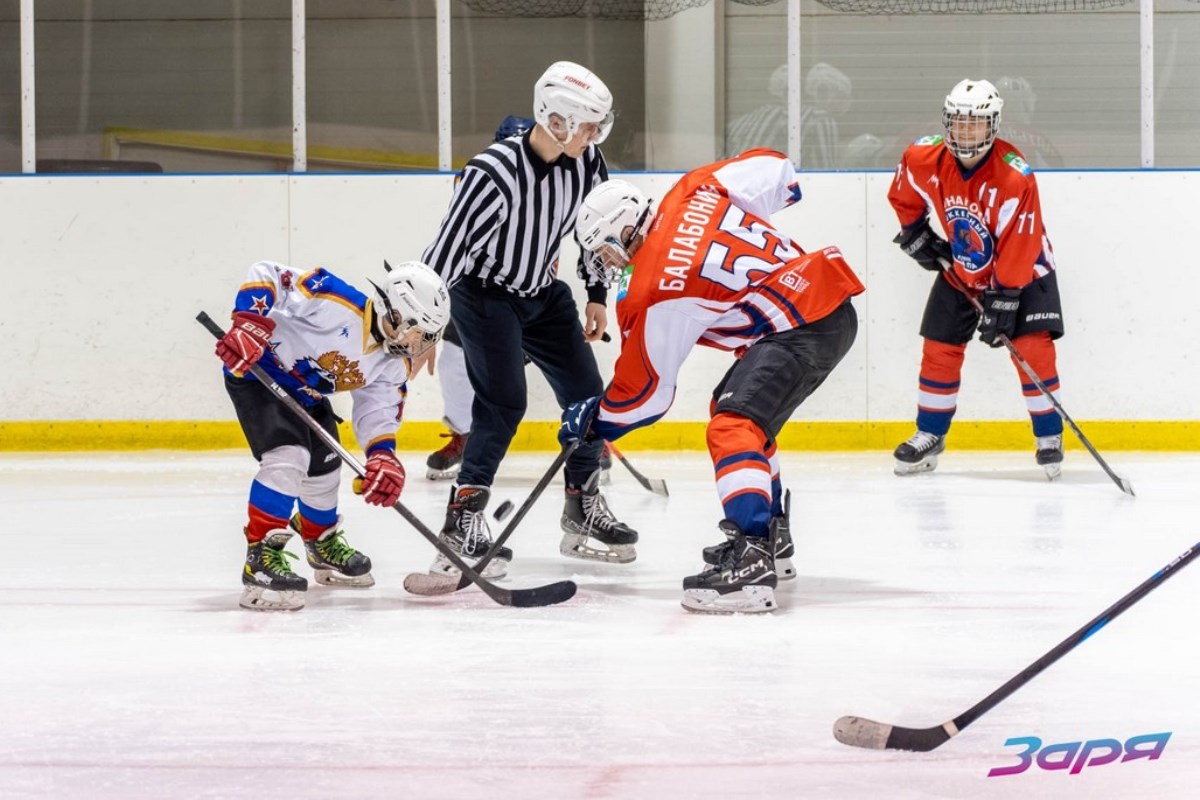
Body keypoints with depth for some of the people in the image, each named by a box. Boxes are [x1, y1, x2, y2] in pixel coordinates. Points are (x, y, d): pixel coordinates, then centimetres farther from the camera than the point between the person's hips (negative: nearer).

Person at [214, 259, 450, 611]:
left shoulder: (394, 364, -9)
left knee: (324, 468, 19)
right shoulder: (336, 303, -34)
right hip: (255, 371, -9)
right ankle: (261, 557, -22)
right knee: (288, 455, -26)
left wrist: (383, 455, -21)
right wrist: (249, 325, -43)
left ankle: (323, 542, 48)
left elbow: (378, 409, -3)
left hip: (307, 393, 9)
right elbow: (266, 276, -33)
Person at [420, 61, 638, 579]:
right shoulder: (494, 174, -32)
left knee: (586, 394, 6)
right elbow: (444, 253, -31)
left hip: (543, 292, 7)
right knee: (504, 401, -19)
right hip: (483, 292, -7)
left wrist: (597, 294, 13)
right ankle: (461, 524, -15)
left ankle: (583, 510, 21)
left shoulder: (586, 162, -12)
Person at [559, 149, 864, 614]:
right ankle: (772, 536, 32)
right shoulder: (693, 192, 4)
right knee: (733, 405, 25)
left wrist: (595, 422, 14)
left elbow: (647, 390, -4)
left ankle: (750, 563, -34)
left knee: (732, 428, -20)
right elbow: (773, 168, 13)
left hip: (804, 330, -10)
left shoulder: (655, 293, -13)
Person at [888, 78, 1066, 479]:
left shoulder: (1016, 176, -31)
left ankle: (1049, 438, -1)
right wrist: (915, 234, 3)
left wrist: (1003, 302, -28)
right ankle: (929, 437, 18)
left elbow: (1018, 249, -29)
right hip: (959, 269, 4)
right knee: (939, 349, 4)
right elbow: (903, 195, 6)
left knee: (1032, 347, -14)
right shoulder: (924, 158, -18)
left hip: (1021, 268, -4)